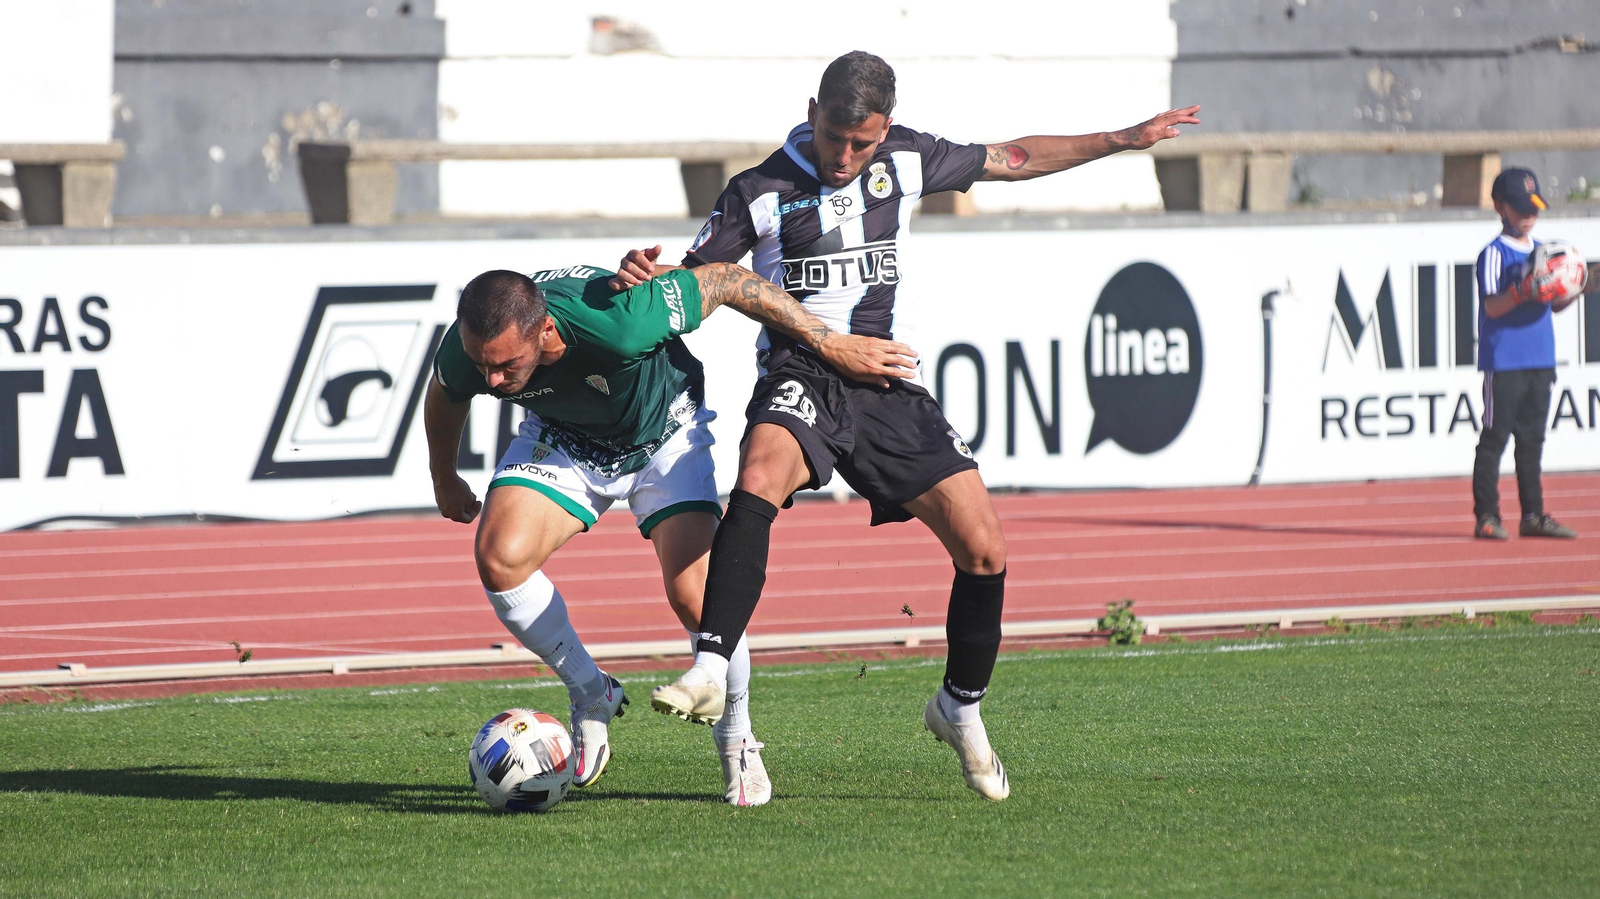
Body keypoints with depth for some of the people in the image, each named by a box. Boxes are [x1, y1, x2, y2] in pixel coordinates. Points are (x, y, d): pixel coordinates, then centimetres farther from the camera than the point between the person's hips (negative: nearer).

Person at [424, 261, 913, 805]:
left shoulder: (615, 323, -42)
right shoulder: (466, 350, -28)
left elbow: (722, 280, -27)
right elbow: (445, 396, -1)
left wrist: (829, 343, -23)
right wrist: (444, 479, 15)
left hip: (662, 430, -3)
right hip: (563, 439, 3)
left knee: (693, 595, -20)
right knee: (499, 556, -22)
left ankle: (737, 740, 8)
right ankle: (592, 697, 2)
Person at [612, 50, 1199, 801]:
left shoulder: (906, 161, 6)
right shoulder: (761, 193, -2)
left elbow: (1014, 160, 19)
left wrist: (1124, 140, 19)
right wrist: (644, 278, -21)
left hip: (883, 384, 3)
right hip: (801, 379, -3)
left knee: (984, 550, -5)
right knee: (757, 482, -37)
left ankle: (960, 708, 20)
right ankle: (709, 675, -44)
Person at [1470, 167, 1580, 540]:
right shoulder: (1495, 253, -7)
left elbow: (1554, 305, 18)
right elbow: (1492, 306, -17)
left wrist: (1573, 290, -1)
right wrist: (1523, 292, -32)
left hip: (1540, 361, 7)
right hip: (1503, 361, -7)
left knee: (1532, 439, 10)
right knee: (1495, 437, -5)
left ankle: (1533, 515, 15)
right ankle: (1486, 516, -3)